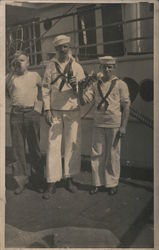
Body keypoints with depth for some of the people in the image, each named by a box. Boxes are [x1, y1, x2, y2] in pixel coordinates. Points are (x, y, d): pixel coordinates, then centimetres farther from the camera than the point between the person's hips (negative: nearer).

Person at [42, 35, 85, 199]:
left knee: (72, 144, 3)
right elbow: (45, 88, 5)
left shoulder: (77, 67, 8)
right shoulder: (51, 66, 7)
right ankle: (51, 183, 5)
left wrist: (75, 85, -17)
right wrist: (47, 110, -2)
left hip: (73, 111, 1)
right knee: (53, 145, -3)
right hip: (55, 111, -1)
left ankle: (69, 179, 18)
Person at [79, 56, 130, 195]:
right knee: (97, 154, 7)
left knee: (113, 155, 5)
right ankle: (98, 183, 22)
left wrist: (123, 126, -8)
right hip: (98, 125, 3)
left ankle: (112, 183, 21)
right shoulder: (95, 85, 10)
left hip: (114, 125, -3)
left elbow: (126, 106, -2)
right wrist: (81, 86, -6)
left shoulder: (120, 84, 1)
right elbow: (84, 101, 6)